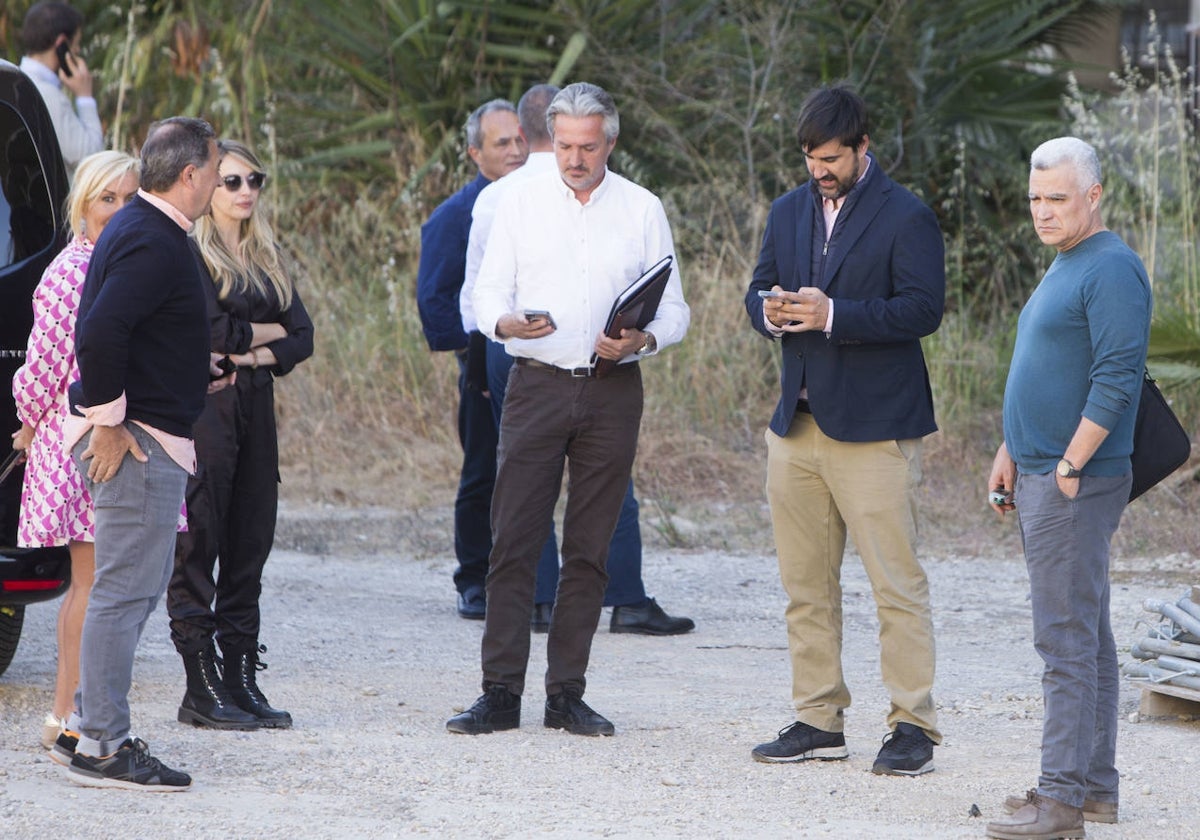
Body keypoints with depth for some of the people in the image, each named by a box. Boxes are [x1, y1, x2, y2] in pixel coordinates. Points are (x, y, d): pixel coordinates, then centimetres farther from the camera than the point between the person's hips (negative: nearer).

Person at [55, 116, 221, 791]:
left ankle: (89, 723, 23)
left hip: (147, 438, 11)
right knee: (127, 589, -8)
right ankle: (102, 748, -6)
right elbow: (99, 332, -28)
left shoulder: (142, 230, 15)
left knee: (139, 584, 17)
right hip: (139, 439, -11)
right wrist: (109, 423, -21)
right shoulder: (153, 243, -18)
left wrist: (195, 364, 22)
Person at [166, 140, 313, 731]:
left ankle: (242, 678, 8)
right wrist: (270, 330, -1)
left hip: (254, 405, 7)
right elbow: (213, 329, -16)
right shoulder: (187, 252, -5)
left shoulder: (264, 258, 17)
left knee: (250, 543, 5)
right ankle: (202, 688, -5)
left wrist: (255, 354, -8)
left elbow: (303, 337, 10)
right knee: (198, 543, -6)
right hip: (202, 408, -7)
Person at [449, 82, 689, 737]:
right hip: (536, 385, 0)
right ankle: (500, 692, -5)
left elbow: (673, 309, 8)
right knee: (513, 540, -7)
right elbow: (488, 291, 5)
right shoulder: (522, 203, 8)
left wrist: (643, 340, -14)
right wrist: (506, 324, -18)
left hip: (612, 390, 0)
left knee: (589, 548, 2)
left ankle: (566, 695, 8)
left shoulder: (642, 210, 7)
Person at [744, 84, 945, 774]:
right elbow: (759, 289, 19)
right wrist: (771, 310, -6)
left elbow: (923, 309, -13)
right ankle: (820, 720, 16)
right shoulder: (789, 212, 15)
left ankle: (913, 725, -3)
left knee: (897, 582, -6)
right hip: (798, 425, 7)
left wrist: (833, 315, -22)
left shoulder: (907, 218, -5)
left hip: (873, 429, -7)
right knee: (806, 584, 9)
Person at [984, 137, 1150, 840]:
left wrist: (1070, 466, -20)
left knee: (1068, 639, -11)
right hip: (1042, 477, 11)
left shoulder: (1112, 269, -14)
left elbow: (1118, 376, -21)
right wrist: (1011, 455, 21)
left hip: (1076, 483, -11)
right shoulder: (1064, 268, 18)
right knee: (1087, 636, 13)